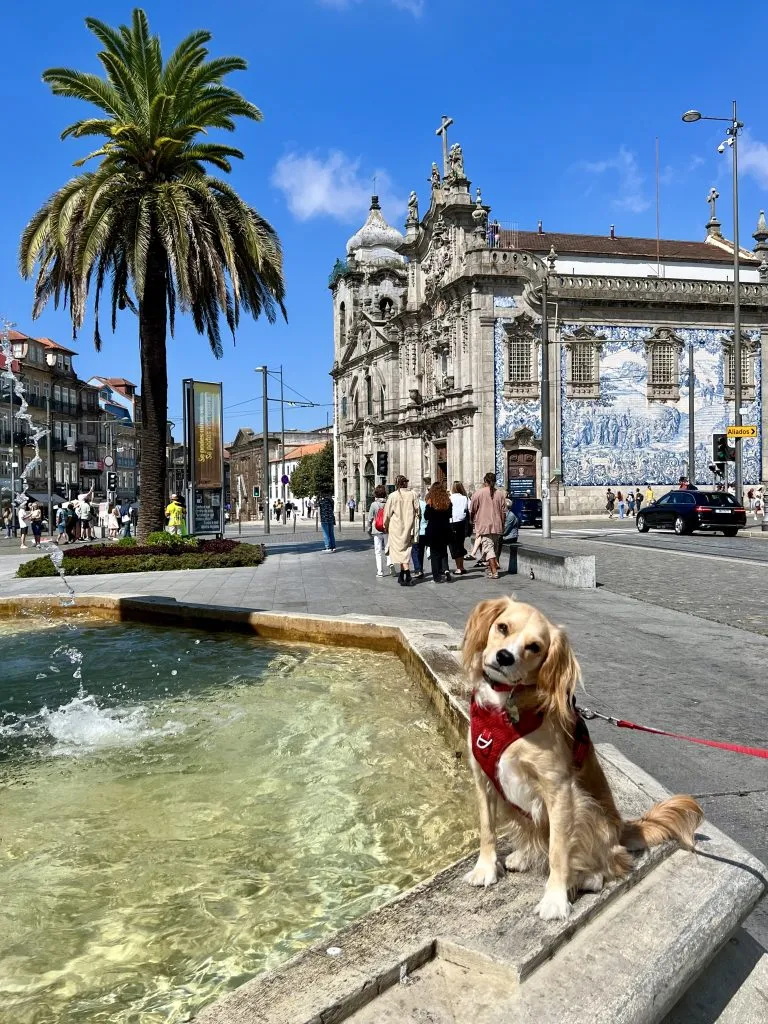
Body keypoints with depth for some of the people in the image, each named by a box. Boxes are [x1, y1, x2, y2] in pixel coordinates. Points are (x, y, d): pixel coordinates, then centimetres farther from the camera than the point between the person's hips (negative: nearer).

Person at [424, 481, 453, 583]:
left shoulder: (431, 503, -12)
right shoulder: (448, 502, -1)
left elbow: (426, 516, -6)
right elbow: (449, 516, 7)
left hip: (433, 531, -3)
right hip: (445, 530, 3)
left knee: (435, 553, 4)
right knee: (444, 552, 16)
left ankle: (437, 576, 3)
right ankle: (445, 570, -4)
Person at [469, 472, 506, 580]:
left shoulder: (478, 493, -6)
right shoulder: (500, 493, 5)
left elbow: (472, 511, 1)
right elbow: (503, 511, 8)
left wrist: (472, 522, 19)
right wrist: (502, 525, 18)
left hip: (484, 526, -4)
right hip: (497, 526, 5)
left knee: (488, 548, -6)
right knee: (494, 548, 17)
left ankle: (494, 572, -15)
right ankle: (491, 568, 24)